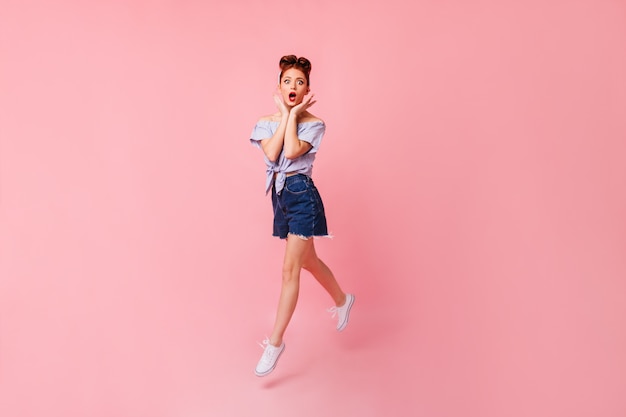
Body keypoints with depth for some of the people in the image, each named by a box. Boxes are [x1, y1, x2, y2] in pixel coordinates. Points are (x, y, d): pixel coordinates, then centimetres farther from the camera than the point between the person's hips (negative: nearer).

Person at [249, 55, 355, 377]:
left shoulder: (314, 124, -5)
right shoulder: (266, 122, 6)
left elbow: (292, 150, -24)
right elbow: (271, 154, -13)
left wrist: (294, 113, -12)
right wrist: (283, 114, -8)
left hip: (302, 195, -6)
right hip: (280, 194, 6)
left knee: (289, 270, -6)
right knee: (308, 261, 20)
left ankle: (275, 342, 4)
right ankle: (342, 299, 46)